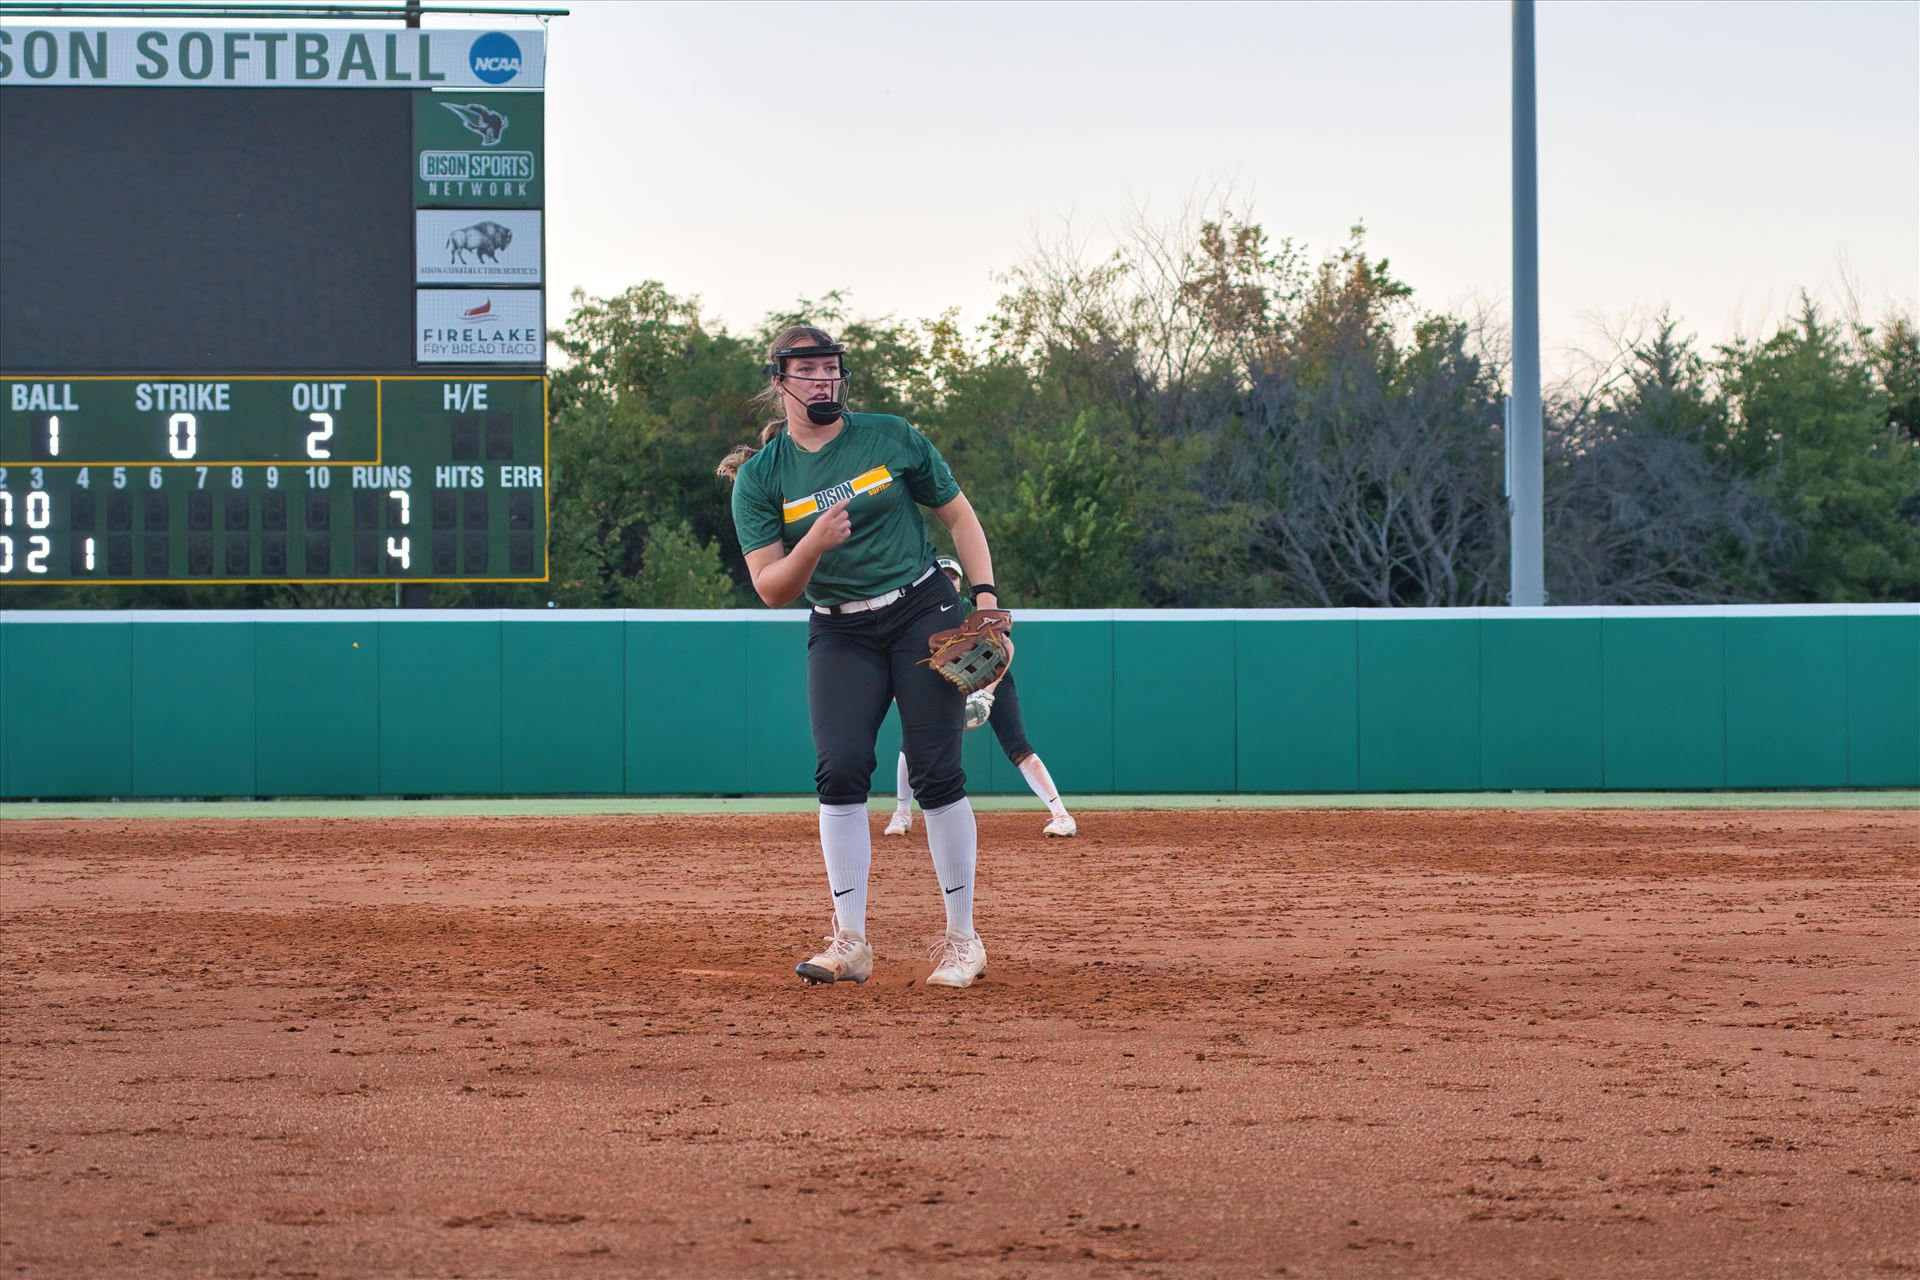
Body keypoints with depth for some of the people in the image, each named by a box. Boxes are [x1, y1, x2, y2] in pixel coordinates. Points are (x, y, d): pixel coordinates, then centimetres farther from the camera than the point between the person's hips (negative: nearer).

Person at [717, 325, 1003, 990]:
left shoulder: (892, 437, 1)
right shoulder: (760, 476, -1)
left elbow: (958, 514, 10)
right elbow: (772, 589, -6)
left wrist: (986, 594, -3)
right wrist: (814, 544, -26)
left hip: (925, 615, -1)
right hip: (841, 635, 1)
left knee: (935, 771, -9)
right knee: (840, 768, -16)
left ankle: (963, 938, -1)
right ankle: (850, 942, -12)